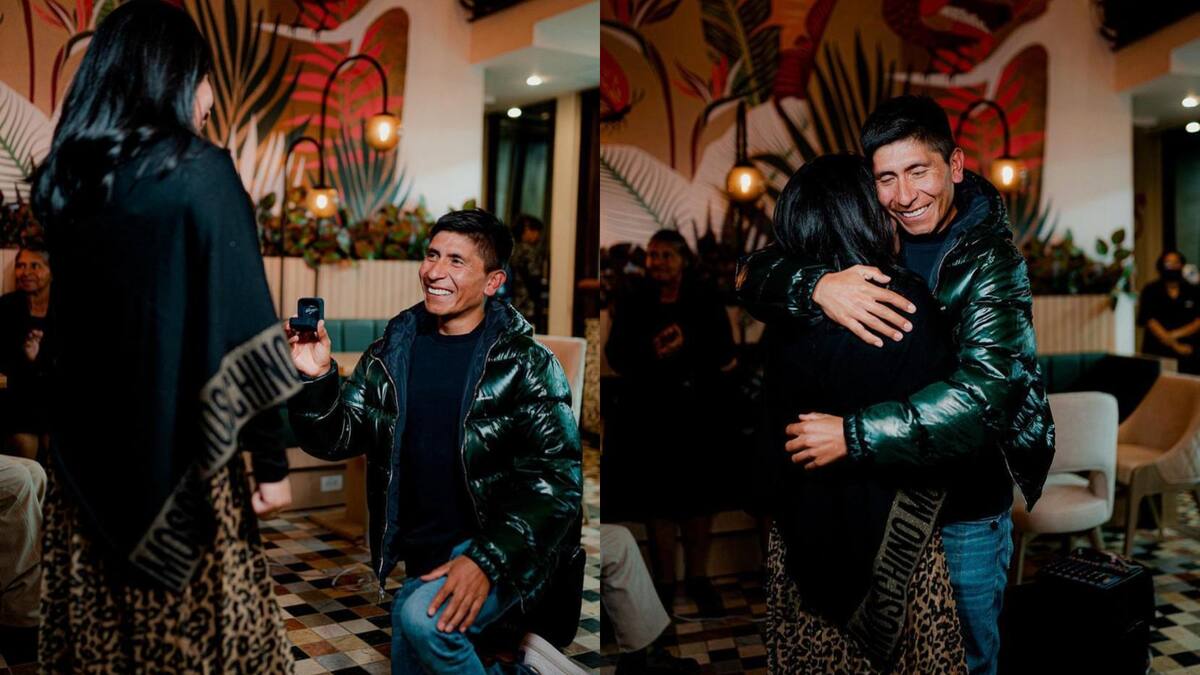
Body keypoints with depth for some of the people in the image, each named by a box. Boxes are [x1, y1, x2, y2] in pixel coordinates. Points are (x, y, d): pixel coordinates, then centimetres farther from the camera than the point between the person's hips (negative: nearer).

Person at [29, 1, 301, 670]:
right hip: (177, 454, -6)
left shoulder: (63, 177, 5)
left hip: (86, 454, 6)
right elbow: (241, 329, -15)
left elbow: (69, 325, 16)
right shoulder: (198, 171, -12)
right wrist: (272, 459, -11)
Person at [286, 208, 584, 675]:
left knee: (423, 619, -27)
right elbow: (336, 441, 2)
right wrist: (317, 379, -18)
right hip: (421, 554, 6)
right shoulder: (393, 352, 3)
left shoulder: (525, 362, -11)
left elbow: (559, 475, -16)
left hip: (501, 547, -5)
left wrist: (488, 559, -26)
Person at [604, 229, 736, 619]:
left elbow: (724, 353, -5)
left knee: (699, 496, 5)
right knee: (657, 496, 3)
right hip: (649, 413, 0)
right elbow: (617, 356, -2)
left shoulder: (705, 301, 2)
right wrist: (651, 355, -21)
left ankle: (698, 577, 20)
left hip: (697, 411, 0)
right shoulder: (632, 303, 3)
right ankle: (664, 580, 17)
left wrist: (685, 345, -20)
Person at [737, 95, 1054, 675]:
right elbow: (754, 275, -13)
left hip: (964, 505, -3)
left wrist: (855, 435, -32)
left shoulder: (991, 261, -17)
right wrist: (817, 285, -34)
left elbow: (984, 394, -30)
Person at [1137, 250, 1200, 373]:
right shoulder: (1150, 290, 3)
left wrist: (1176, 334, -13)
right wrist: (1175, 345, -10)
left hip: (1188, 353, 1)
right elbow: (1150, 321, -5)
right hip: (1157, 352, -1)